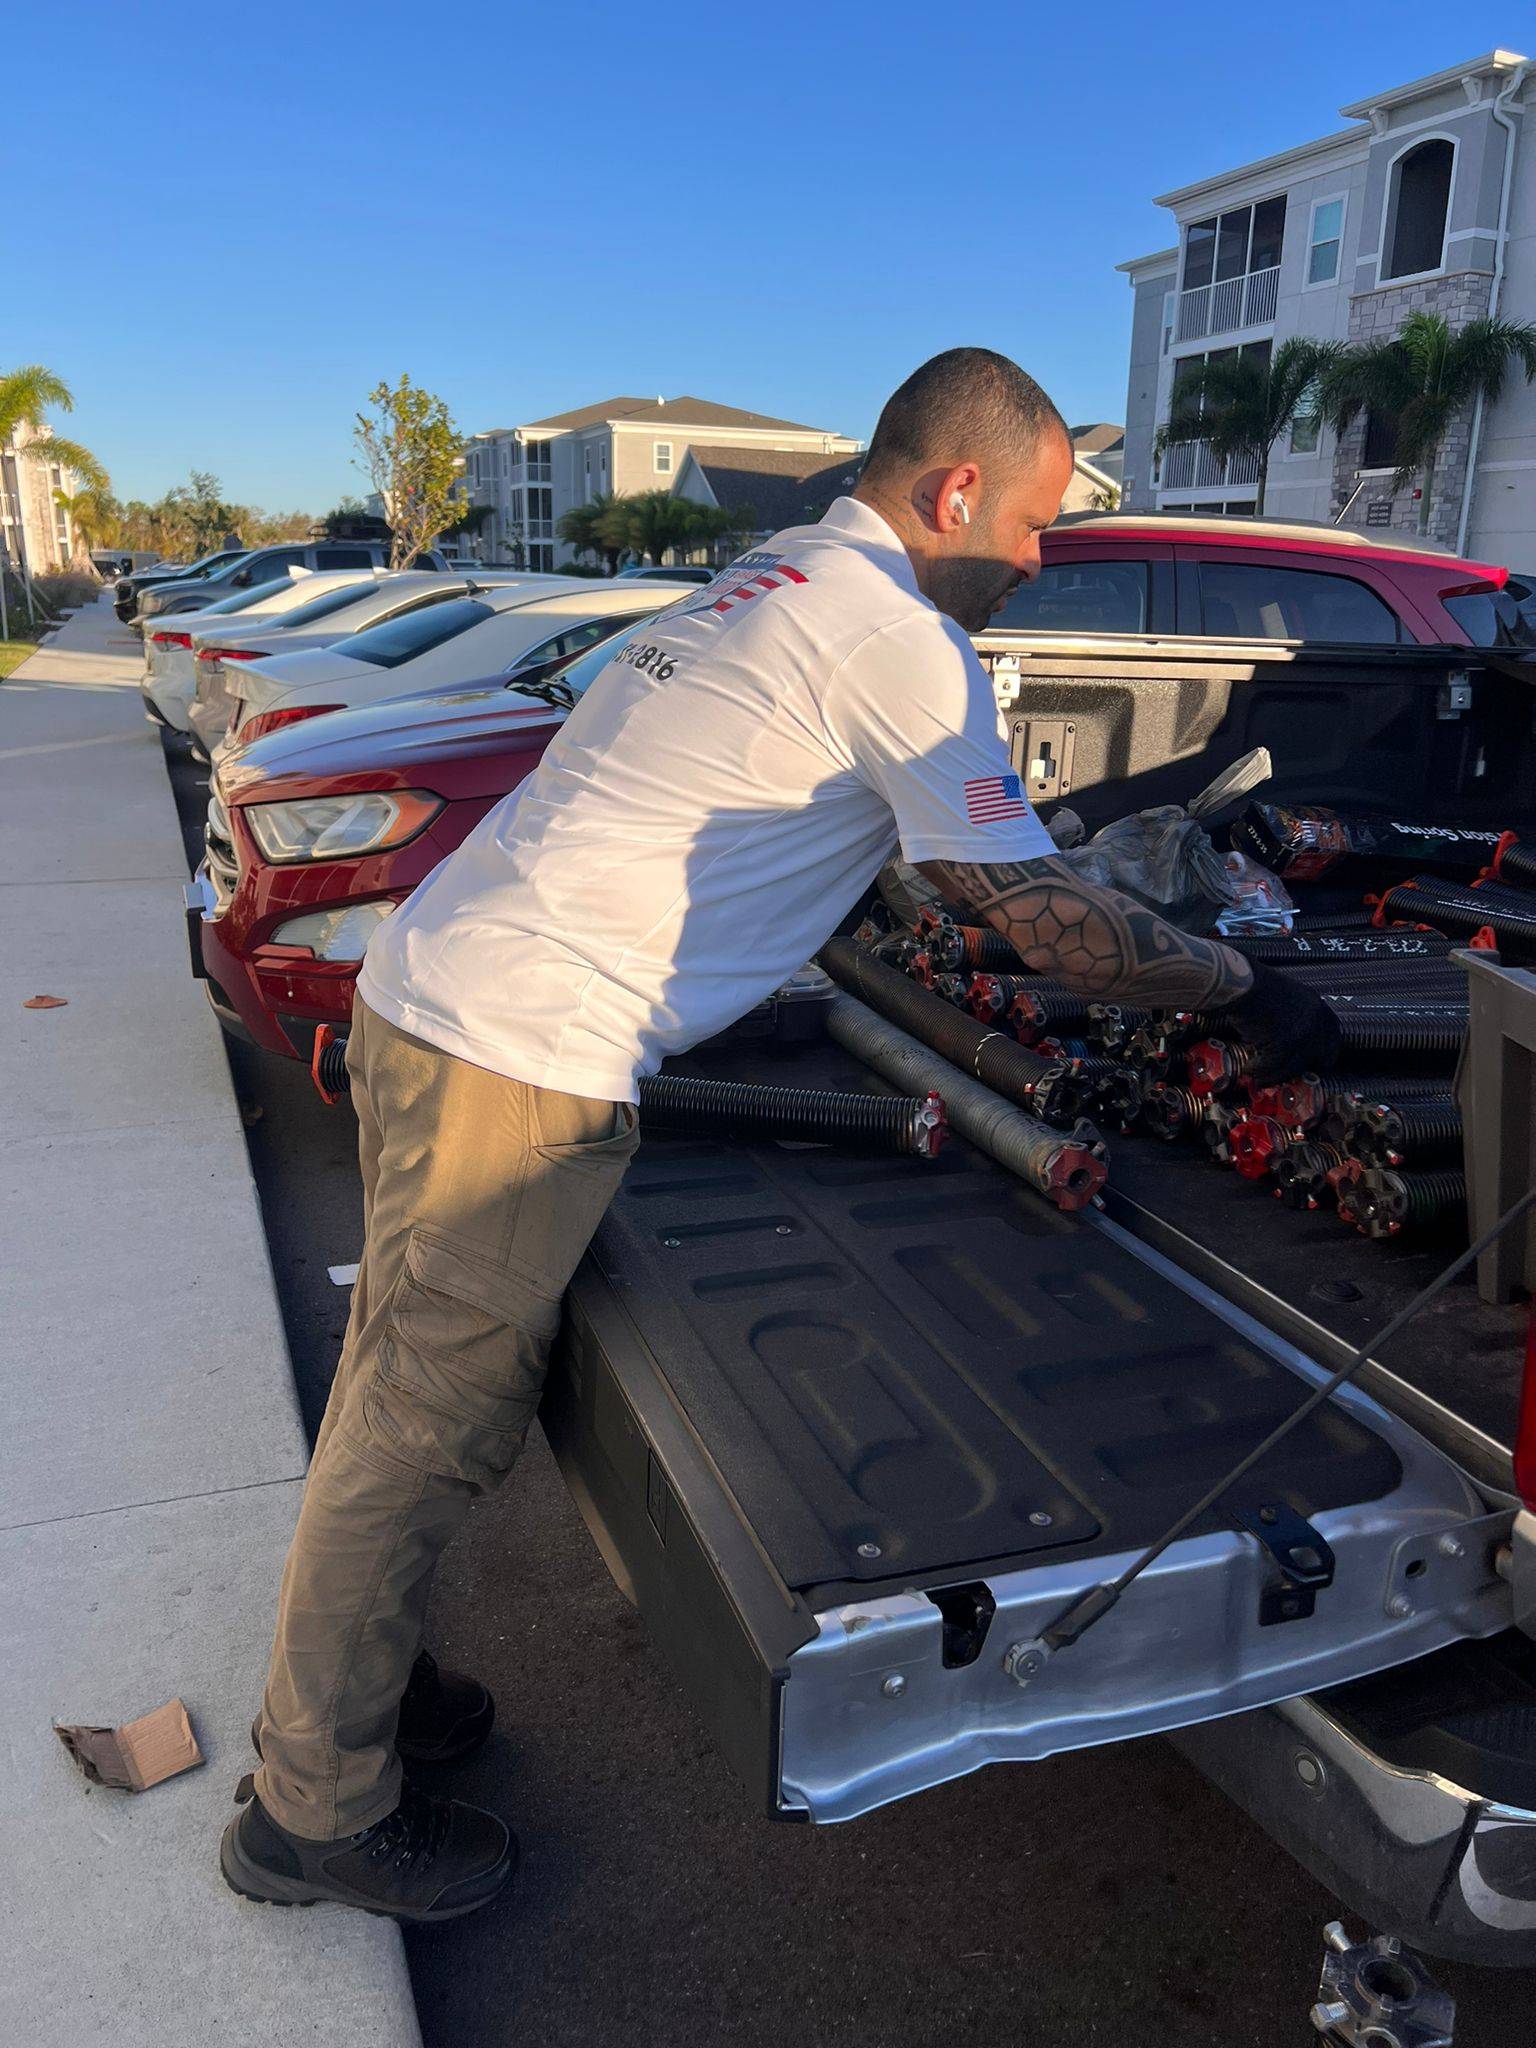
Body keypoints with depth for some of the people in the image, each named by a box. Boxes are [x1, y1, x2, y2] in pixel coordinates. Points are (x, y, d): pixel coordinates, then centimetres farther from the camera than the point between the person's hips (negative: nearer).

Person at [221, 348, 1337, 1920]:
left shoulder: (780, 576, 19)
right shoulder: (902, 641, -11)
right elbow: (1045, 921, -10)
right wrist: (1248, 992, 5)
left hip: (429, 993, 10)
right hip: (521, 1063, -10)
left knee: (410, 1398, 21)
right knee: (430, 1428, 4)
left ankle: (354, 1685, 40)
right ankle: (319, 1811, 24)